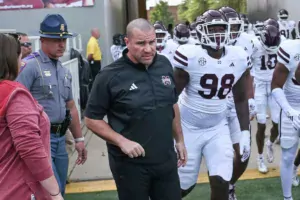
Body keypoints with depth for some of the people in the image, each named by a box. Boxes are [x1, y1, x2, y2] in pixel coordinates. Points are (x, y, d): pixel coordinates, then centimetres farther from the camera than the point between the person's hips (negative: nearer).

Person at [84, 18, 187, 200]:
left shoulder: (164, 65, 1)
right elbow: (92, 119, -9)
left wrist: (179, 140, 15)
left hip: (166, 159, 5)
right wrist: (122, 141, -18)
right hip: (130, 164, -4)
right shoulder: (111, 76, -15)